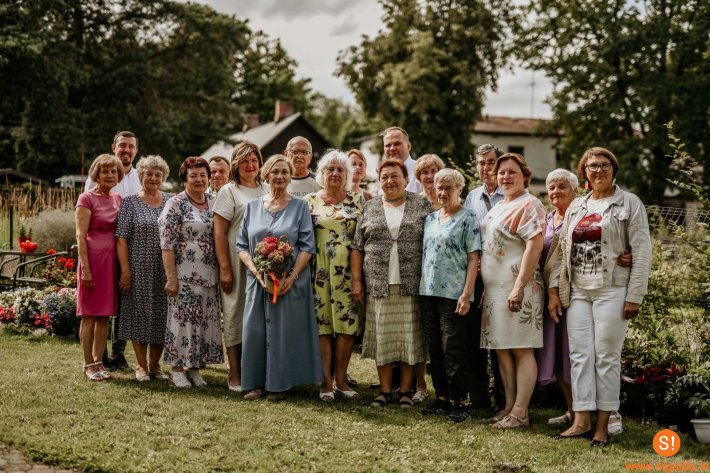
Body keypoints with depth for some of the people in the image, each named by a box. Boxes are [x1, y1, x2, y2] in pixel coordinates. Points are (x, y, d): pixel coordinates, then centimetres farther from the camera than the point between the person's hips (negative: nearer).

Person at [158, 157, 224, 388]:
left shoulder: (214, 202, 10)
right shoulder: (175, 204, -7)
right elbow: (166, 244, -10)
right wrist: (171, 277, -15)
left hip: (210, 275, 6)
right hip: (185, 275, -6)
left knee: (205, 320, 8)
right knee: (182, 319, -1)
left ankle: (195, 368, 20)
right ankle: (177, 370, 9)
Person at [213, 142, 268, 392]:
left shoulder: (267, 191, 12)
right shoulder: (229, 191, -1)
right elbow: (219, 233, -6)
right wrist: (225, 269, -12)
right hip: (237, 265, -4)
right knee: (235, 315, 2)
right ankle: (235, 375, 9)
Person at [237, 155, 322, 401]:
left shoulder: (299, 206, 2)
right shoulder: (253, 207, 10)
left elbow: (307, 246, -3)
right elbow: (242, 245, 7)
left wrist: (291, 277, -15)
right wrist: (257, 272, -9)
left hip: (290, 282, -2)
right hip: (257, 281, 3)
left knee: (285, 330, -1)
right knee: (255, 330, 2)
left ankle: (279, 384, 10)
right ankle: (257, 383, 13)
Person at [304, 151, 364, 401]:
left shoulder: (357, 200, 8)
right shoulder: (310, 201, 8)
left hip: (348, 272, 1)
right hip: (320, 272, -1)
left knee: (348, 324, 0)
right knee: (322, 324, -1)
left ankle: (341, 379, 11)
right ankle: (326, 381, 5)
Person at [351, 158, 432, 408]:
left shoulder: (422, 205, 5)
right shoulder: (369, 208, 10)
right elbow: (357, 247, 9)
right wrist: (356, 281, 2)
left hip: (411, 285, -1)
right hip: (379, 286, 1)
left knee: (410, 338, 2)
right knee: (382, 338, 4)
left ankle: (406, 390, 11)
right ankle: (385, 390, 13)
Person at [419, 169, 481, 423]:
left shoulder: (468, 218, -2)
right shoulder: (430, 218, 15)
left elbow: (473, 258, -7)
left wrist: (466, 293, -15)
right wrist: (420, 291, 11)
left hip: (453, 293, -6)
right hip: (428, 291, 6)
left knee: (453, 348, -5)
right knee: (435, 348, 9)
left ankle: (460, 401, 3)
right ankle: (442, 398, 18)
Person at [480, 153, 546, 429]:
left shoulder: (529, 206, -9)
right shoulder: (499, 207, 18)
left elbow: (534, 248, -18)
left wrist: (518, 288, -24)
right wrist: (485, 287, 19)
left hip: (516, 289, -9)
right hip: (494, 289, 9)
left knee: (521, 350, -5)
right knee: (501, 349, 11)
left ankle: (520, 413, -1)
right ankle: (509, 406, 19)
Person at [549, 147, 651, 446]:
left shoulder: (629, 203, 1)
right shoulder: (576, 207, 15)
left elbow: (642, 252, -5)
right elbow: (562, 250, 16)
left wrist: (635, 296, -11)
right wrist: (554, 290, 7)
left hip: (612, 291, -5)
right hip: (577, 292, 5)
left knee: (606, 356, -2)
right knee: (580, 355, 2)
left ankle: (603, 425, 5)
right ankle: (581, 421, 6)